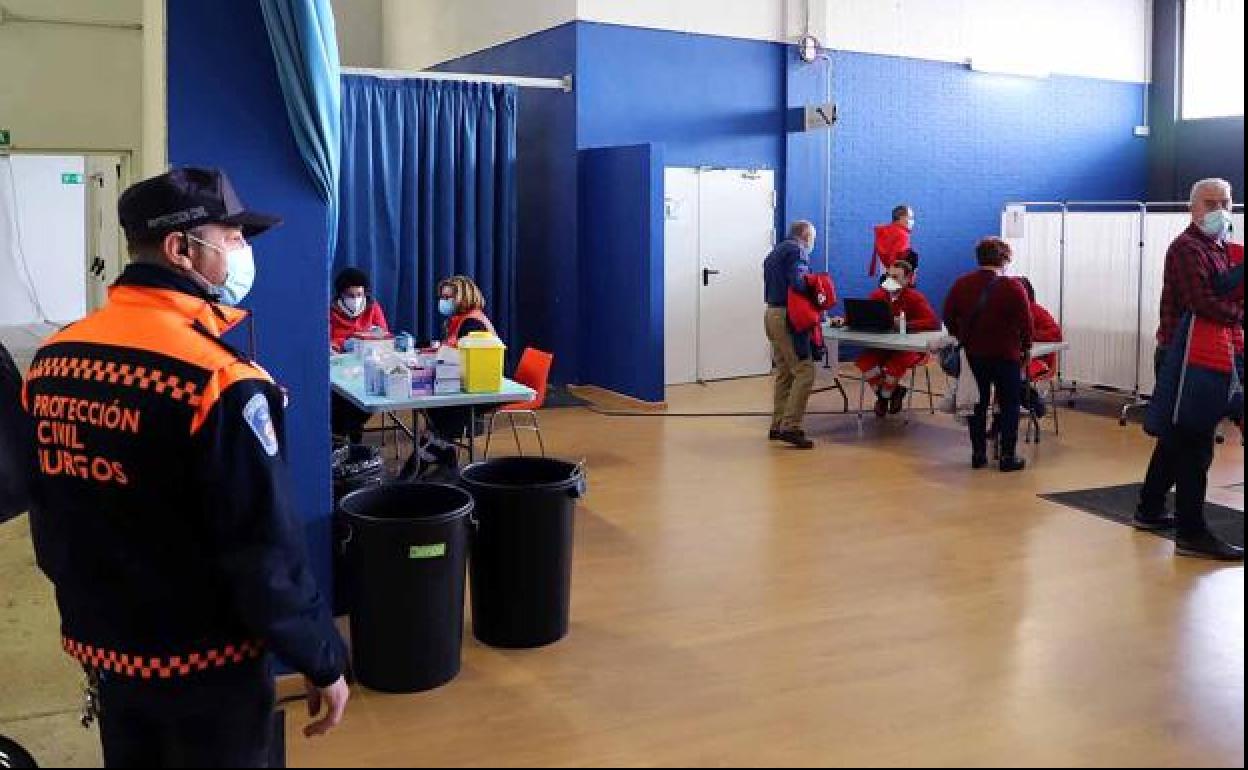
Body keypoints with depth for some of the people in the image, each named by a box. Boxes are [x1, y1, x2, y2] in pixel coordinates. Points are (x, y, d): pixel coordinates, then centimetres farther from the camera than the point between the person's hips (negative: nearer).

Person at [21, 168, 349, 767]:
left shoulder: (52, 360, -1)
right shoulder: (217, 380, -25)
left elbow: (48, 517, 10)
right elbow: (265, 550, -22)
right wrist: (323, 661, -10)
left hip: (101, 648, 7)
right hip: (203, 663, -6)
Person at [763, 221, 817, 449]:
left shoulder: (776, 251, 21)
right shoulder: (797, 251, -8)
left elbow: (773, 286, 14)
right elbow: (797, 283, -22)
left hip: (772, 313, 10)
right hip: (787, 317, -10)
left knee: (784, 372, 14)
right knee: (804, 371, -10)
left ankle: (778, 425, 17)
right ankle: (790, 426, -13)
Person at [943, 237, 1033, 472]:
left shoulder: (961, 284, 2)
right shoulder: (1012, 287, -11)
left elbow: (949, 317, 5)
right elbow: (1025, 323, -10)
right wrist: (1025, 348, 5)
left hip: (973, 355, 4)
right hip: (1005, 355, -4)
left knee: (978, 404, 13)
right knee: (1009, 406, 6)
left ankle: (978, 454, 15)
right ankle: (1008, 457, 7)